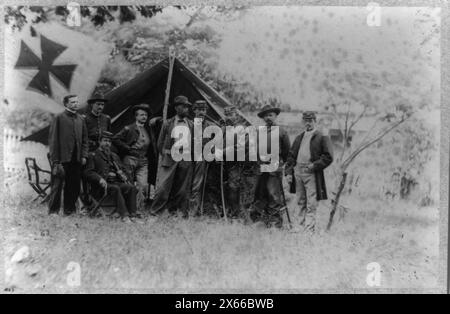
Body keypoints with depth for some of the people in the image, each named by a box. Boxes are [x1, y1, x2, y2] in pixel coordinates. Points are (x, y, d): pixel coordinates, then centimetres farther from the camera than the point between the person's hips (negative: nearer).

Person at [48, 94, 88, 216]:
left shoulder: (80, 120, 12)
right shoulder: (59, 118, -2)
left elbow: (84, 139, 16)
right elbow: (53, 140, -5)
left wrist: (84, 156, 4)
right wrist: (55, 160, -10)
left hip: (76, 160, 5)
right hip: (62, 159, -5)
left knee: (74, 187, 9)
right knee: (57, 185, 1)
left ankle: (69, 210, 21)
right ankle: (53, 211, 12)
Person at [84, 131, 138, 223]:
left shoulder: (114, 156, 28)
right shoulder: (93, 155, 12)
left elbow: (122, 170, 25)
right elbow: (88, 172, 0)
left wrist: (125, 177, 2)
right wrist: (100, 179, -18)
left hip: (116, 182, 5)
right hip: (103, 184, -4)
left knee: (131, 187, -25)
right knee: (115, 188, -36)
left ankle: (132, 215, -30)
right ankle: (124, 216, -42)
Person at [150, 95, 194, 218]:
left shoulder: (192, 125, 10)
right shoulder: (168, 123, 6)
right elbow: (160, 143, 12)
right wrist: (165, 154, 7)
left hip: (186, 160, 2)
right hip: (170, 158, -2)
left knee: (182, 190, 5)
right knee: (163, 187, -7)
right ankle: (153, 212, 4)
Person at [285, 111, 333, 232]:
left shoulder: (322, 138, 0)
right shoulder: (299, 138, 17)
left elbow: (328, 157, -5)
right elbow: (291, 155, 16)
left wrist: (314, 165, -14)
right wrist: (289, 172, 7)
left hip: (311, 173, -5)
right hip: (298, 172, 6)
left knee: (311, 203, -5)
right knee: (301, 202, 13)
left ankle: (309, 228, -3)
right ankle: (302, 225, 22)